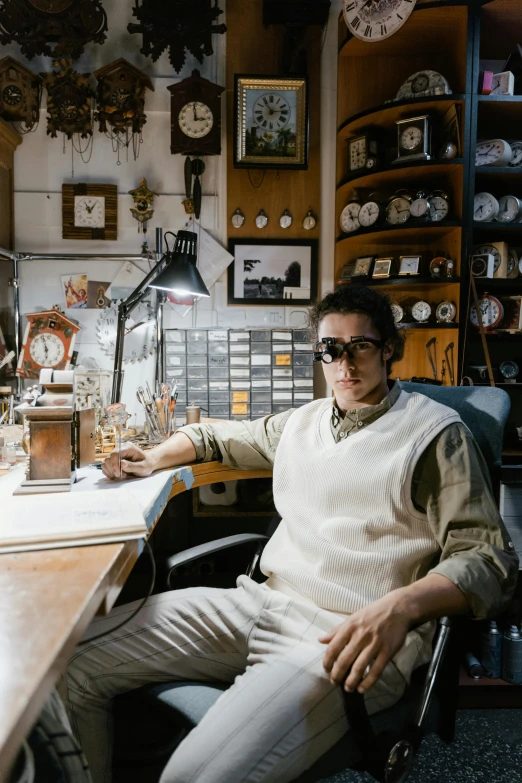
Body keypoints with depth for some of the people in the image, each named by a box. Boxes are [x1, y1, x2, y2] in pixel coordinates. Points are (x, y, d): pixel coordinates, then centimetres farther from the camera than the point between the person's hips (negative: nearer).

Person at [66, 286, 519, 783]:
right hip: (261, 600, 6)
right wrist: (156, 457, 18)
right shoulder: (303, 421, 18)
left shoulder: (435, 433, 0)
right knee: (72, 667, -6)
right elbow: (219, 437, 35)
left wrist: (400, 607, -24)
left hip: (350, 638, -5)